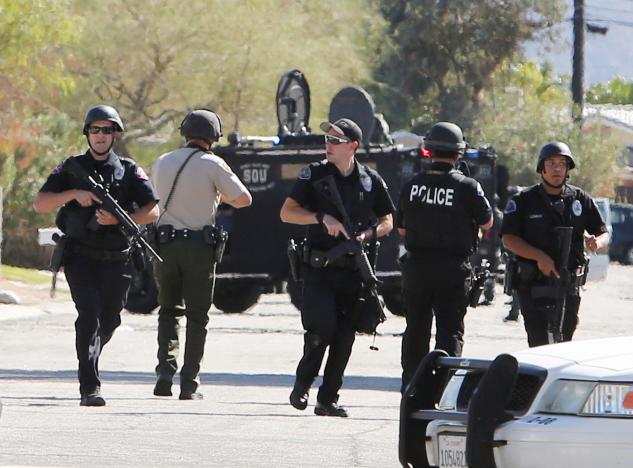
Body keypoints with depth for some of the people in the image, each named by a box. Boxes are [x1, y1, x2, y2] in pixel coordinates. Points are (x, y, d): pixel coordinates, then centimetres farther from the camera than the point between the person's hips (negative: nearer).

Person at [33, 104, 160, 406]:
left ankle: (90, 358, 41)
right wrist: (73, 194, -16)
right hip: (80, 256, -2)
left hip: (116, 260, 2)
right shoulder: (71, 169, 6)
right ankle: (90, 388, -22)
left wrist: (118, 220, -15)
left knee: (109, 320, 9)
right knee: (89, 314, -18)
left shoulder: (129, 171, 7)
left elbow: (153, 212, 0)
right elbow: (40, 204, 0)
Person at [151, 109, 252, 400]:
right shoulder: (212, 165, -6)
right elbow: (244, 199, -4)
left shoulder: (162, 164, 10)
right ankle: (189, 384, -1)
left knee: (169, 310, 16)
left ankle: (165, 372, -2)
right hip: (200, 247, -3)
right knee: (197, 316, 3)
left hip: (165, 244, 3)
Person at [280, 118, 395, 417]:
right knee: (321, 326, -15)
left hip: (353, 269, 2)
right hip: (319, 268, -2)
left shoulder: (371, 181, 7)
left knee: (344, 337, 1)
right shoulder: (314, 174, 1)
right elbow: (287, 212, -2)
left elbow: (387, 221, 14)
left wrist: (367, 234, -7)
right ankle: (302, 384, 7)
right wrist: (323, 218, -16)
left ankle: (328, 398, 10)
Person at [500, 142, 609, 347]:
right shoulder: (525, 201, 1)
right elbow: (508, 239, -4)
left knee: (564, 343, 7)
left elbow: (603, 233, 12)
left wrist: (597, 242, -14)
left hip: (569, 284, 3)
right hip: (533, 283, -3)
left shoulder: (580, 199, 8)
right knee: (539, 341, -14)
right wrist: (540, 257, -18)